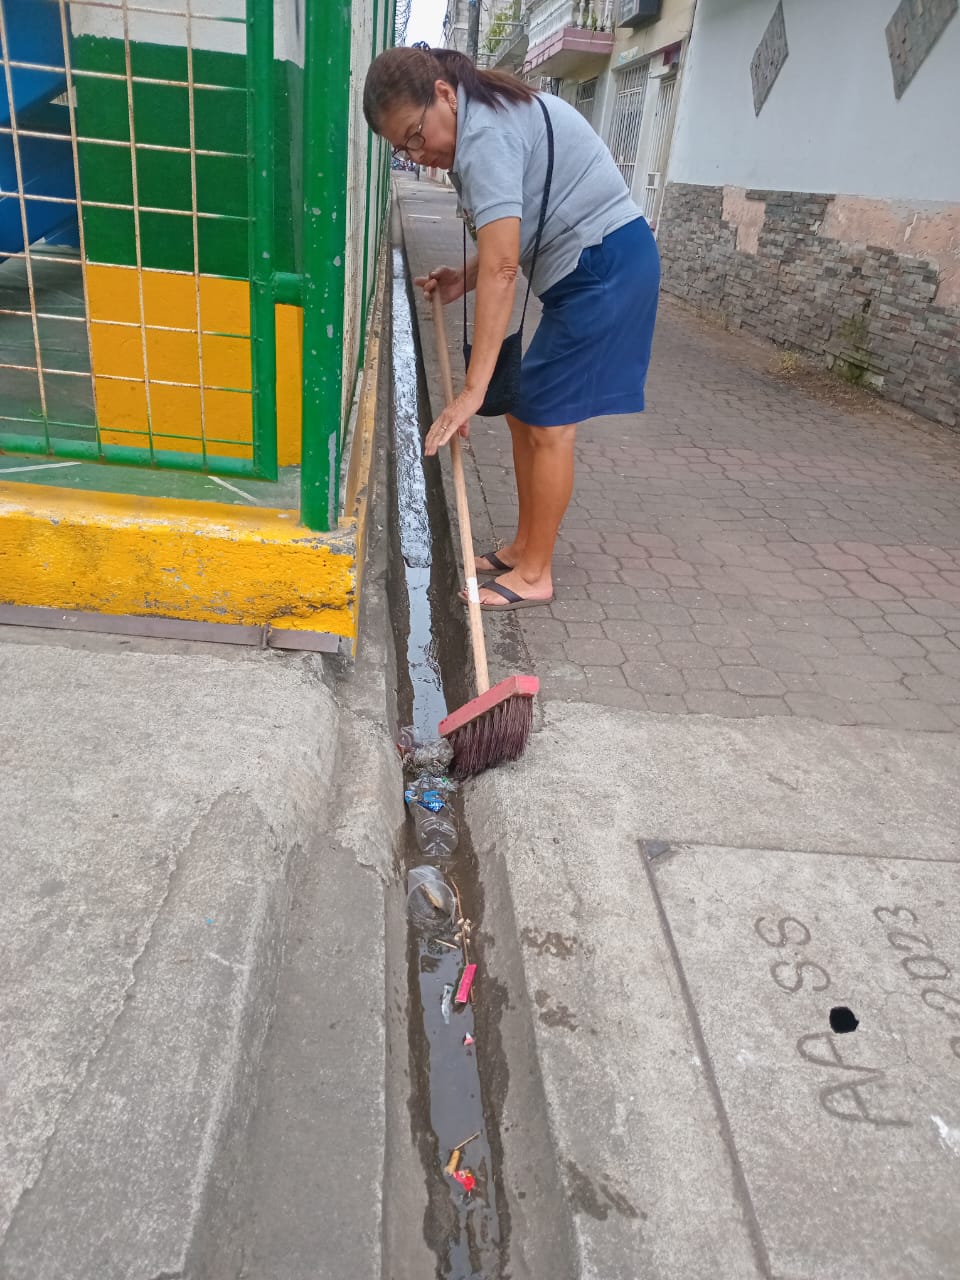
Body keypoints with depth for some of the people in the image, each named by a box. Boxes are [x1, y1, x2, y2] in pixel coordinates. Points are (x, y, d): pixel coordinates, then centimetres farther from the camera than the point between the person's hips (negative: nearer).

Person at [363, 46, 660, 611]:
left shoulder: (485, 135, -19)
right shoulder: (492, 114, 13)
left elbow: (501, 268, -29)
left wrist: (473, 389, -31)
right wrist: (464, 278, 3)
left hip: (606, 267, -10)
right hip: (593, 266, 10)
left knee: (547, 422, -8)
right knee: (524, 410, 10)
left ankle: (534, 576, 3)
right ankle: (525, 546, 20)